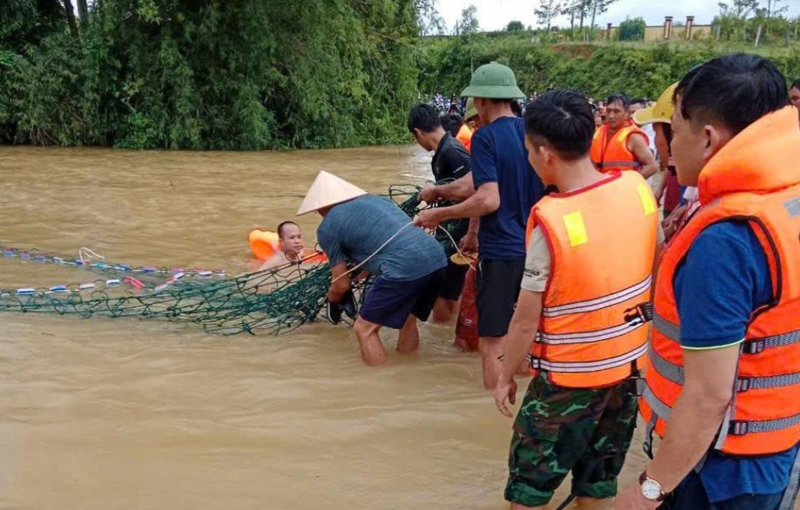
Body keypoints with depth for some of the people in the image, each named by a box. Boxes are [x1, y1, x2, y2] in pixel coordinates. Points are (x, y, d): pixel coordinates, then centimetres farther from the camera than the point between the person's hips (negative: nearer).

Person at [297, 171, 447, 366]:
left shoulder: (327, 227, 10)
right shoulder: (376, 198, 28)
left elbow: (342, 285, 14)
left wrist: (333, 296, 38)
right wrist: (363, 267, 56)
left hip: (405, 268, -8)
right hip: (437, 258, 8)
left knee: (365, 328, 10)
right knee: (406, 318, 29)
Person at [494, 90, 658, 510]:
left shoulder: (550, 219, -24)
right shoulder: (638, 188, -7)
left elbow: (526, 321, -16)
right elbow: (652, 266, 7)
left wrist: (505, 378, -2)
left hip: (570, 375, -6)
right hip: (631, 363, 6)